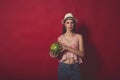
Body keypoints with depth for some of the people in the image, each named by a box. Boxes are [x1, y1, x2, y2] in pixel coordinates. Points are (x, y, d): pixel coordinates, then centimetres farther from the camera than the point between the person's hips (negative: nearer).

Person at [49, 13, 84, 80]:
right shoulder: (60, 38, 0)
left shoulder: (79, 36, -2)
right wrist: (55, 55, -14)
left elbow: (82, 54, -9)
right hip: (63, 67, 1)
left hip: (75, 67, 0)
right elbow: (59, 54, 8)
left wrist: (68, 48, -18)